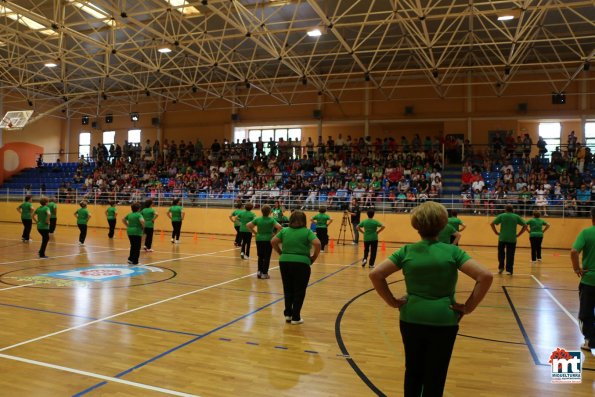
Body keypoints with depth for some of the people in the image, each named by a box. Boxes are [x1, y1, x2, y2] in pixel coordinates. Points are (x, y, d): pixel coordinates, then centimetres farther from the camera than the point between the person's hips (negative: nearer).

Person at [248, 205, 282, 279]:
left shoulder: (258, 219, 0)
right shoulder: (271, 220, -8)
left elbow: (248, 225, -2)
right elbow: (279, 227, -20)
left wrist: (254, 232, 4)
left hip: (259, 239, 3)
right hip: (268, 240, -3)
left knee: (260, 256, 17)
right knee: (267, 257, 6)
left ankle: (259, 271, 11)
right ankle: (264, 273, 7)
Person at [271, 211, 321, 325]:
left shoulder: (285, 230, 7)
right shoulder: (307, 232, -3)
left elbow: (273, 241, 3)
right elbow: (317, 244, -16)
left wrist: (281, 253, 10)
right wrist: (314, 257, -3)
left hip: (285, 262, 3)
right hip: (301, 264, -3)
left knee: (288, 290, 18)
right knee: (299, 291, 8)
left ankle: (287, 314, 22)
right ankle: (295, 317, 12)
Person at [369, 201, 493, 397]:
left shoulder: (407, 251, -5)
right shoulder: (452, 251, -8)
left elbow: (375, 274, -11)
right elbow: (485, 276, -16)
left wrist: (393, 302, -3)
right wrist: (468, 307, -8)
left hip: (411, 319, 2)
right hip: (443, 321, -1)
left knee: (413, 372, 21)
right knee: (434, 378, 14)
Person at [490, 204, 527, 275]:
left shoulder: (501, 216, 1)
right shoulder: (516, 217, 4)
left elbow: (492, 224, -5)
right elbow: (525, 226, 3)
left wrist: (496, 232, 1)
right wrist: (518, 234, 5)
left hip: (502, 238, 0)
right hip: (512, 239, 0)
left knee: (501, 253, 17)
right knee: (510, 255, 5)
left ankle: (501, 267, 12)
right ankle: (509, 270, 4)